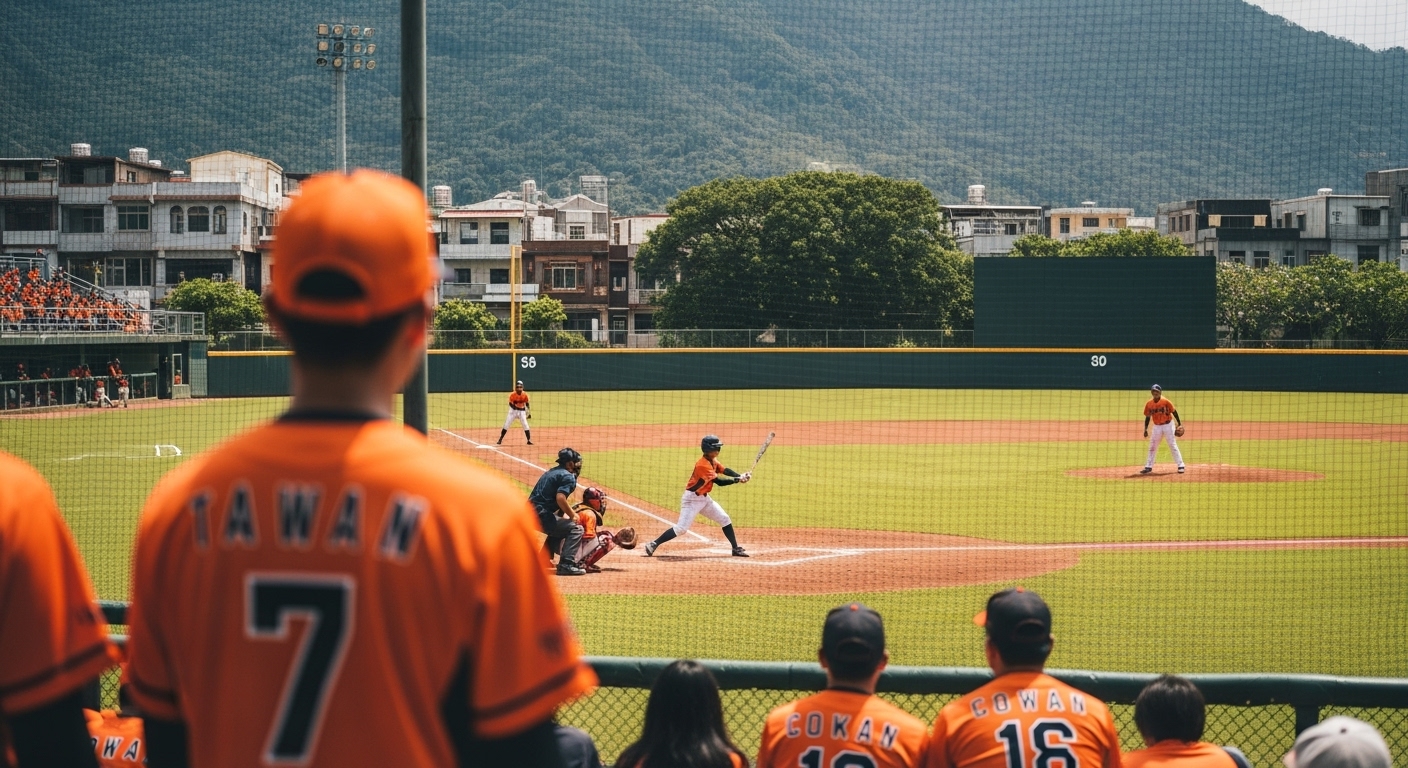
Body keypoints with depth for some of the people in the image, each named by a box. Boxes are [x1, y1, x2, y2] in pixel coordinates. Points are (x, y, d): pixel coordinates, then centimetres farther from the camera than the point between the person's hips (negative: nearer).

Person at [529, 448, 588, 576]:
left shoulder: (550, 473, 22)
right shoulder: (568, 476, -8)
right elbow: (560, 498, -23)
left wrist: (567, 514, 17)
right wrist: (572, 515, -11)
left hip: (530, 514, 10)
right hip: (541, 516, -10)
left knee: (559, 527, 35)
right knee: (576, 529, -8)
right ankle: (566, 565, -20)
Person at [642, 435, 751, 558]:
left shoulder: (712, 460, 6)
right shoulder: (702, 465, -23)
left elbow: (725, 470, 0)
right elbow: (719, 482, -23)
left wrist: (741, 476, -16)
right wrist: (738, 480, -19)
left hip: (704, 498, 10)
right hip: (692, 499, -10)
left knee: (725, 519, 9)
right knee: (681, 528, -15)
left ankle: (736, 549, 16)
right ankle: (653, 545, -8)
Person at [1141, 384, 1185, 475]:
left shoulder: (1166, 401, -15)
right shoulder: (1149, 404, -2)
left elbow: (1174, 412, -8)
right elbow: (1147, 417, 7)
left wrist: (1179, 424, -9)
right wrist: (1145, 429, 4)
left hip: (1168, 425, -4)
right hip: (1157, 426, 4)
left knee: (1173, 445, -5)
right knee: (1152, 446, 6)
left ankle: (1181, 465, 1)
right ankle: (1148, 466, 13)